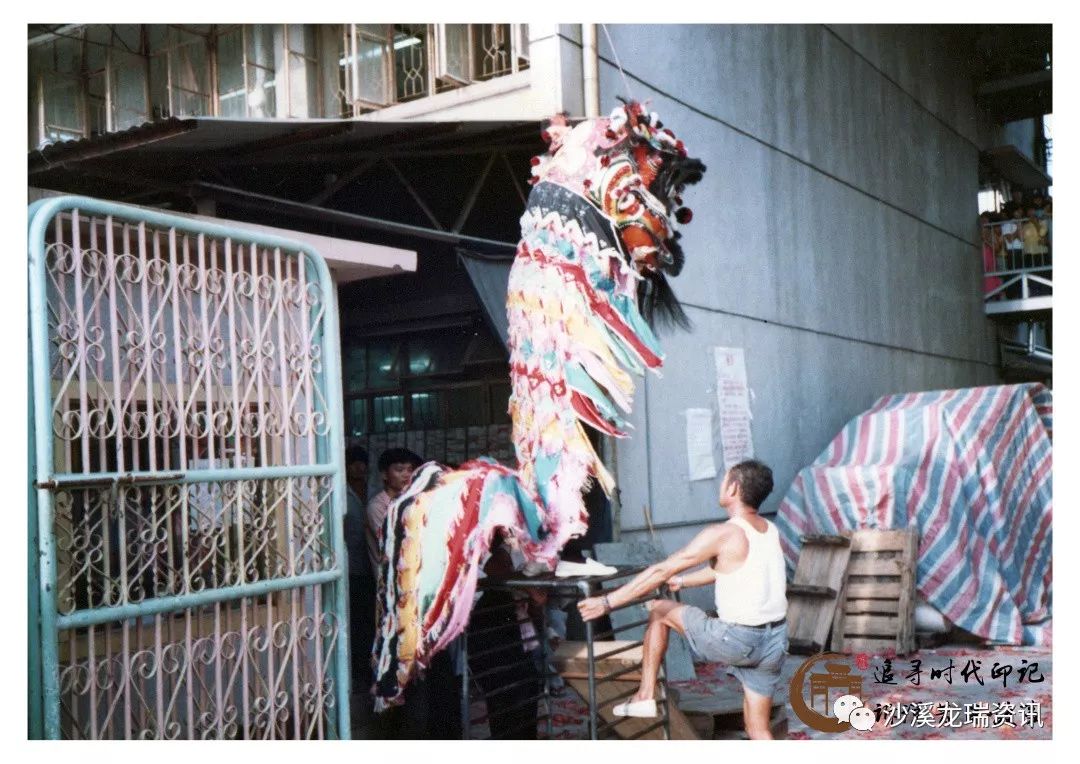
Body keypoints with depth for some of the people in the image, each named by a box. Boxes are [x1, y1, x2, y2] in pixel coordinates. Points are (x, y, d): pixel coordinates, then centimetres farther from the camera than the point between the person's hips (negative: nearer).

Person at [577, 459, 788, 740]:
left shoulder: (723, 534, -14)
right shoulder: (770, 530, 8)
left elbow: (661, 571, -13)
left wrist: (607, 602, -8)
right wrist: (683, 581, 37)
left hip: (738, 640, -7)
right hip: (775, 640, 7)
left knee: (660, 610, 12)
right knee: (758, 728, 17)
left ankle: (645, 695, 16)